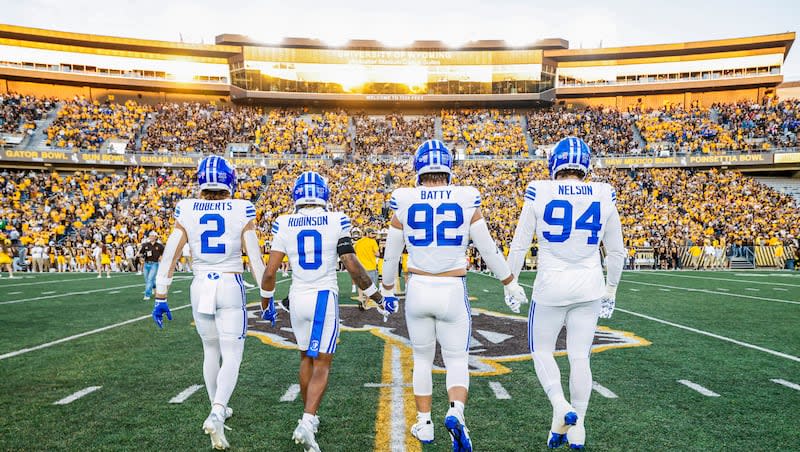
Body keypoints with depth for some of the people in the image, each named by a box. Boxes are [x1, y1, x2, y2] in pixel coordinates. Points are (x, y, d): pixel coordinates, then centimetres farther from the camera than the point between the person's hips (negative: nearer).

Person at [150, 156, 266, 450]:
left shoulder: (186, 211, -1)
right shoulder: (242, 211, -6)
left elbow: (168, 257, -2)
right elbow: (256, 260, -6)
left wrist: (160, 298, 5)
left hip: (200, 288, 3)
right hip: (231, 287, -3)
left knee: (211, 350, 21)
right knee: (232, 356, 2)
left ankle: (218, 409, 34)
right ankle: (216, 415, -17)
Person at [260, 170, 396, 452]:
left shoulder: (285, 225, 0)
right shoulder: (336, 222, -6)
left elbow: (270, 271, 0)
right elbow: (353, 268, -8)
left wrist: (266, 303, 17)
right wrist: (378, 299, 3)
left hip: (297, 299, 3)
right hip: (325, 298, -3)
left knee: (306, 358, 21)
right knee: (321, 365, 2)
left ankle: (309, 418, 30)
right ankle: (306, 423, -13)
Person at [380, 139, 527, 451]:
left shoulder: (404, 202, -4)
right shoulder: (466, 199, -6)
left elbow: (391, 254, 5)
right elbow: (488, 249, -2)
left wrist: (387, 290, 22)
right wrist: (511, 284, 12)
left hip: (418, 289, 1)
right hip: (453, 291, -1)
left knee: (422, 358, 19)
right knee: (457, 360, 12)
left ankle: (424, 424, 25)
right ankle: (455, 413, -13)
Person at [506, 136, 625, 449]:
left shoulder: (540, 194, -8)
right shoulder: (604, 196, 0)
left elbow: (519, 245, -3)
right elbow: (616, 252, 8)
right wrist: (611, 289, 21)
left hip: (551, 285, -2)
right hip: (589, 286, 3)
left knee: (541, 350, 15)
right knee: (580, 356, 11)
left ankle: (560, 407, -6)